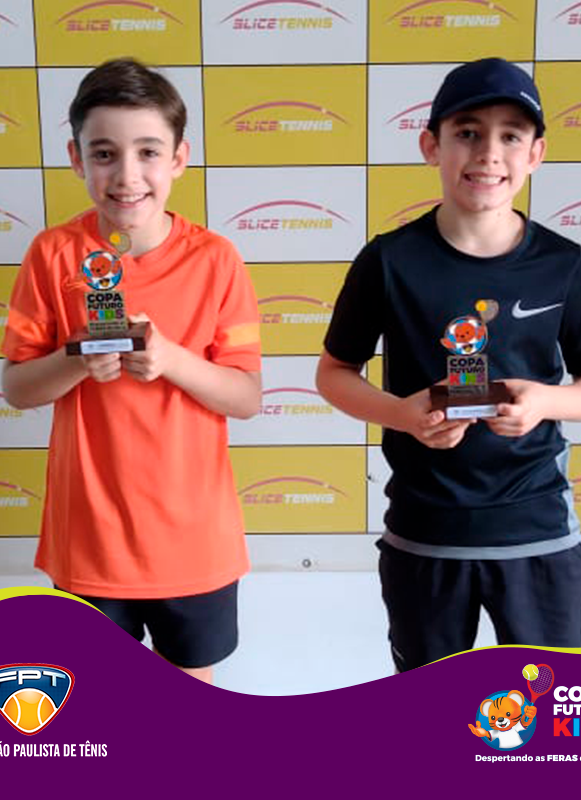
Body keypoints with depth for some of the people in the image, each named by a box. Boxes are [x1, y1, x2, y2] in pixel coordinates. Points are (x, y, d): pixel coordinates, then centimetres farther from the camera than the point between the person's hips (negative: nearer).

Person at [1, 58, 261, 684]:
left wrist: (171, 359, -25)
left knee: (191, 685, 20)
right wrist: (78, 362, -22)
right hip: (88, 534, 1)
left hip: (193, 534, 0)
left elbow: (248, 398, -8)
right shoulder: (53, 256, -8)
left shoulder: (215, 260, -11)